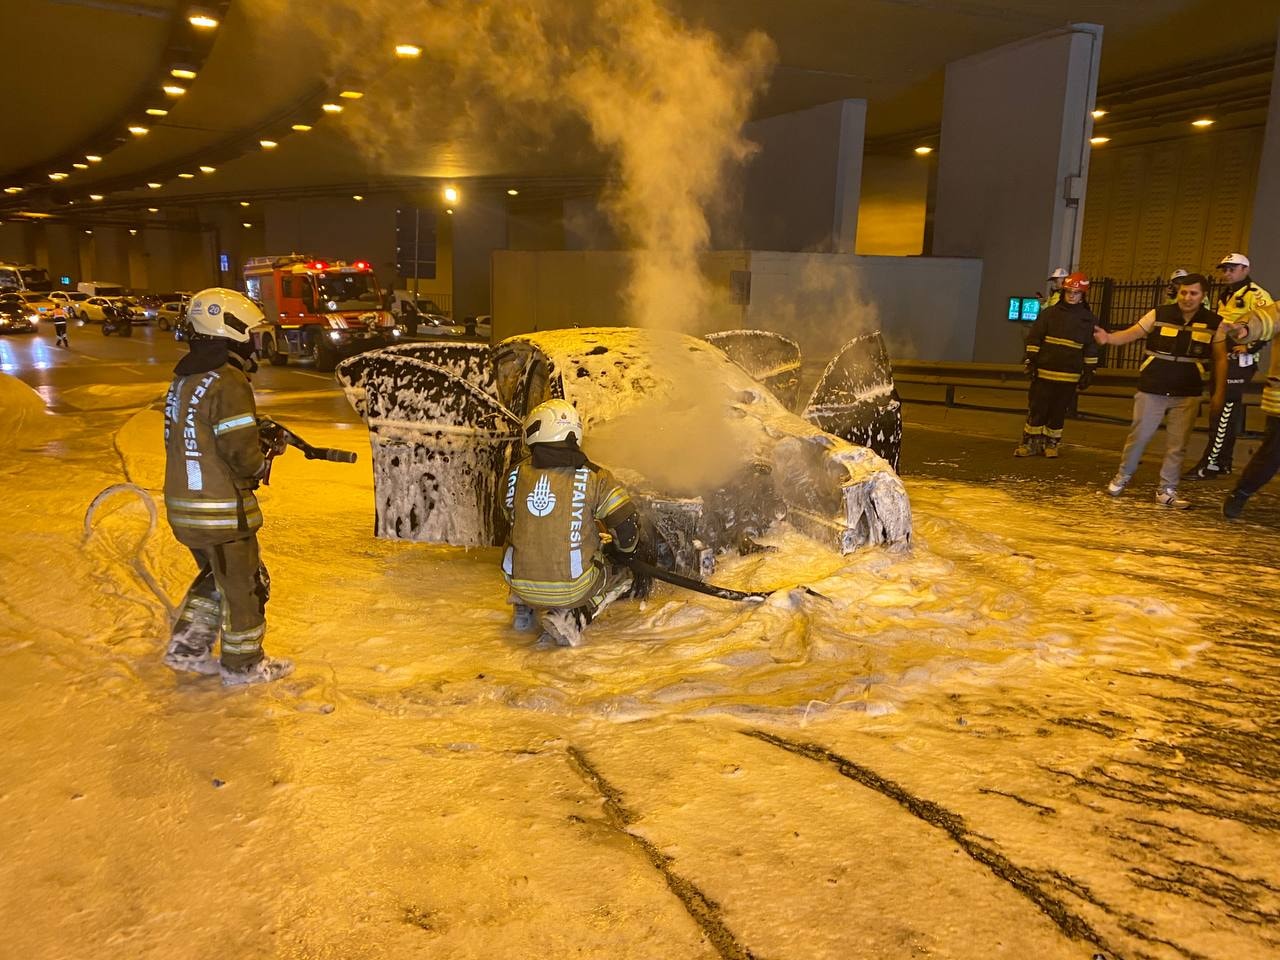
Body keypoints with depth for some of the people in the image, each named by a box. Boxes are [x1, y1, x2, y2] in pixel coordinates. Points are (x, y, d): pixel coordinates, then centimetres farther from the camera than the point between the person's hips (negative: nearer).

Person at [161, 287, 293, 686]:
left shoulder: (183, 379, 9)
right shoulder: (229, 383, -21)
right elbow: (242, 452, -24)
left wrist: (260, 438, 11)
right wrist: (262, 461, -2)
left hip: (183, 504, 9)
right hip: (221, 510, -9)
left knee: (216, 575, 26)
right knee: (245, 585, 8)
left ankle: (187, 646, 27)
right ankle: (243, 664, 20)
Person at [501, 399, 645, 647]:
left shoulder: (515, 474, -2)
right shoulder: (592, 477, -11)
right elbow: (627, 523, -8)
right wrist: (625, 550, 17)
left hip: (521, 585, 5)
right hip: (572, 587, -4)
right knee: (623, 573, 23)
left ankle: (524, 609, 23)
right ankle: (572, 619, -1)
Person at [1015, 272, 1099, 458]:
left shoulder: (1089, 319, 5)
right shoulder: (1050, 313, 3)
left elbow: (1091, 348, 8)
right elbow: (1034, 338, 2)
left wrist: (1088, 372, 4)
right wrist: (1031, 361, -5)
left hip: (1070, 376, 1)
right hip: (1044, 371, -1)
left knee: (1058, 411, 7)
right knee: (1037, 408, 1)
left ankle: (1051, 443, 19)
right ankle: (1030, 443, 9)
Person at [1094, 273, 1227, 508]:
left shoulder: (1214, 323, 0)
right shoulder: (1159, 315, -3)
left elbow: (1221, 359, 5)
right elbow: (1131, 334, -6)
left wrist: (1219, 393, 1)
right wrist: (1108, 338, -28)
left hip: (1187, 394, 1)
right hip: (1152, 389, -1)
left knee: (1177, 444, 5)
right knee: (1138, 436, 6)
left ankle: (1166, 490, 15)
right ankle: (1122, 478, 24)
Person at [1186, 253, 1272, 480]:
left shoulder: (1255, 295, -11)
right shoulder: (1224, 295, 18)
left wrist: (1249, 346, -20)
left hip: (1239, 362, -9)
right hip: (1222, 359, 9)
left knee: (1224, 413, -9)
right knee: (1225, 412, 13)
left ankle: (1210, 464, -7)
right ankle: (1223, 463, 21)